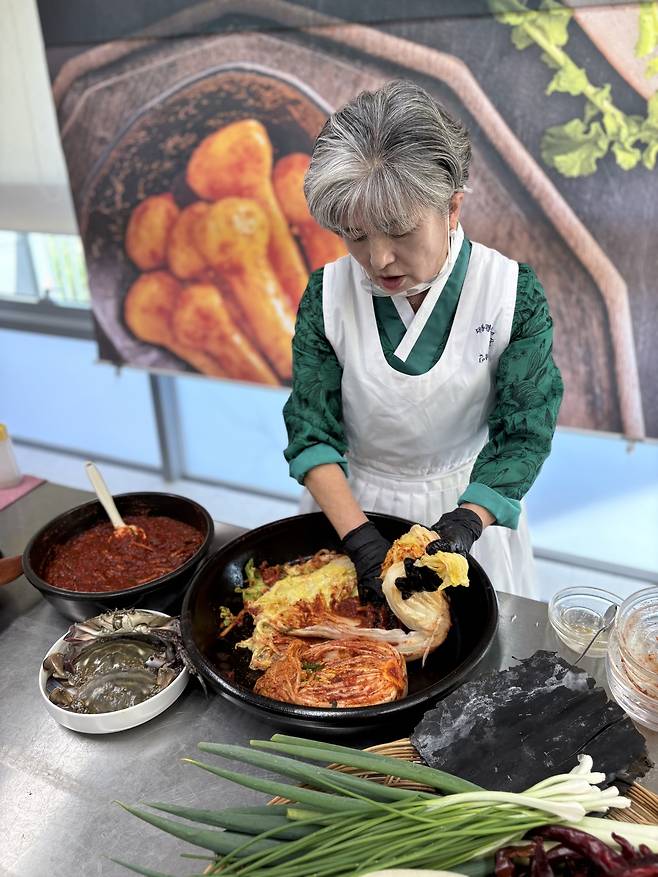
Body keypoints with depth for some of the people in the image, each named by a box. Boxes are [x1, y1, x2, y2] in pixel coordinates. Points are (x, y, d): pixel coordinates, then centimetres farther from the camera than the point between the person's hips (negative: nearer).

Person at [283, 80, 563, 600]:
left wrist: (464, 524, -31)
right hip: (351, 504, 1)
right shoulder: (328, 295, -16)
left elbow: (523, 434, -15)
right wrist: (360, 537, -28)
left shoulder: (514, 294, -18)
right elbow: (311, 432, -15)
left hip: (468, 505, 0)